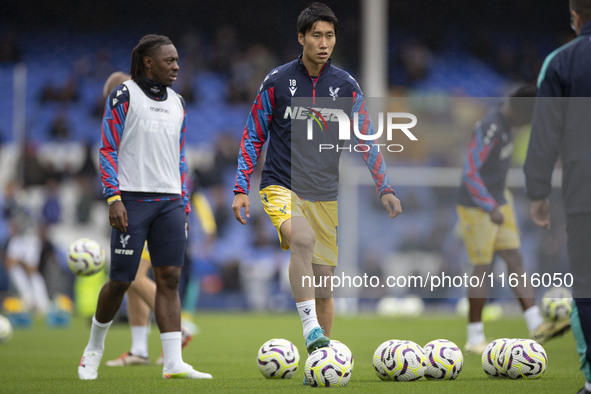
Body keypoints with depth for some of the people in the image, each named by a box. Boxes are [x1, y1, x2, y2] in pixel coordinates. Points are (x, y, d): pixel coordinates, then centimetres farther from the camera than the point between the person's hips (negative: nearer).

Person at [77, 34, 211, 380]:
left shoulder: (177, 104, 16)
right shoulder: (124, 96, -2)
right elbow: (108, 150, -5)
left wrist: (184, 203, 15)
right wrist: (113, 198, -14)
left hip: (170, 201, 5)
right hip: (133, 200, -5)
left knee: (169, 278, -3)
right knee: (120, 280, -2)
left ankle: (173, 362, -7)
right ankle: (94, 349, 20)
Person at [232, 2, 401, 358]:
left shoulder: (346, 86, 3)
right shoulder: (277, 82, -2)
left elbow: (367, 141, 8)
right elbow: (253, 138, 4)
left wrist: (385, 189, -2)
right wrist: (241, 189, -2)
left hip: (326, 195, 3)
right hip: (281, 189, -3)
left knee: (324, 285, 4)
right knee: (303, 239, -34)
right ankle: (310, 328, -33)